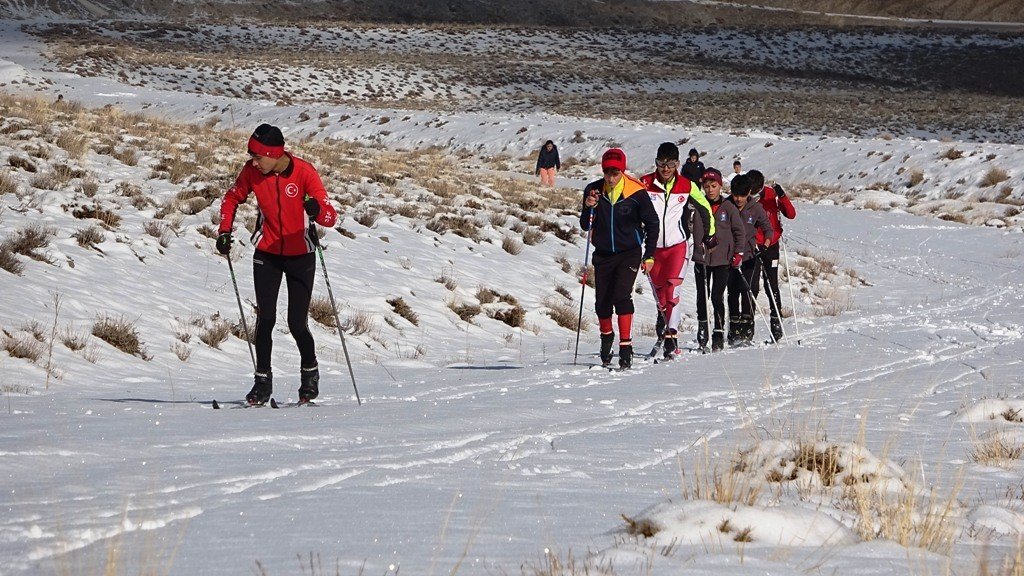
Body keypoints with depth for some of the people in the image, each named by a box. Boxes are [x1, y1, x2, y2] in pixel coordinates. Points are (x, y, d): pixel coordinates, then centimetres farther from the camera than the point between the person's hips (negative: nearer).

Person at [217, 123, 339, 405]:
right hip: (267, 254, 2)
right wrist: (225, 231, -2)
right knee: (265, 319, -8)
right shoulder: (252, 171, -10)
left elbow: (330, 217, -23)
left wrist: (317, 210, -45)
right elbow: (232, 198, 10)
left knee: (297, 323, -5)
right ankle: (262, 381, 2)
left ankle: (310, 374, 20)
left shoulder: (304, 172, -19)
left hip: (300, 255, -2)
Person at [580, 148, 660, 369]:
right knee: (602, 303, 4)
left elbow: (652, 223, -1)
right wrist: (589, 208, -22)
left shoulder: (636, 193, -12)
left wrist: (649, 255, -3)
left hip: (629, 253, -3)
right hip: (603, 255, 3)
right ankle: (606, 336, 34)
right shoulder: (594, 191, -5)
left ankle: (626, 347, -17)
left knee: (622, 296, -20)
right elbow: (586, 226, -2)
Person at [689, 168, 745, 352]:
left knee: (717, 297, -6)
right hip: (702, 258, 2)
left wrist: (738, 252, -3)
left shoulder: (728, 208, 1)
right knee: (702, 296, 6)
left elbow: (740, 232, 6)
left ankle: (719, 334, 1)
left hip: (723, 260, -2)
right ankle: (702, 328, 26)